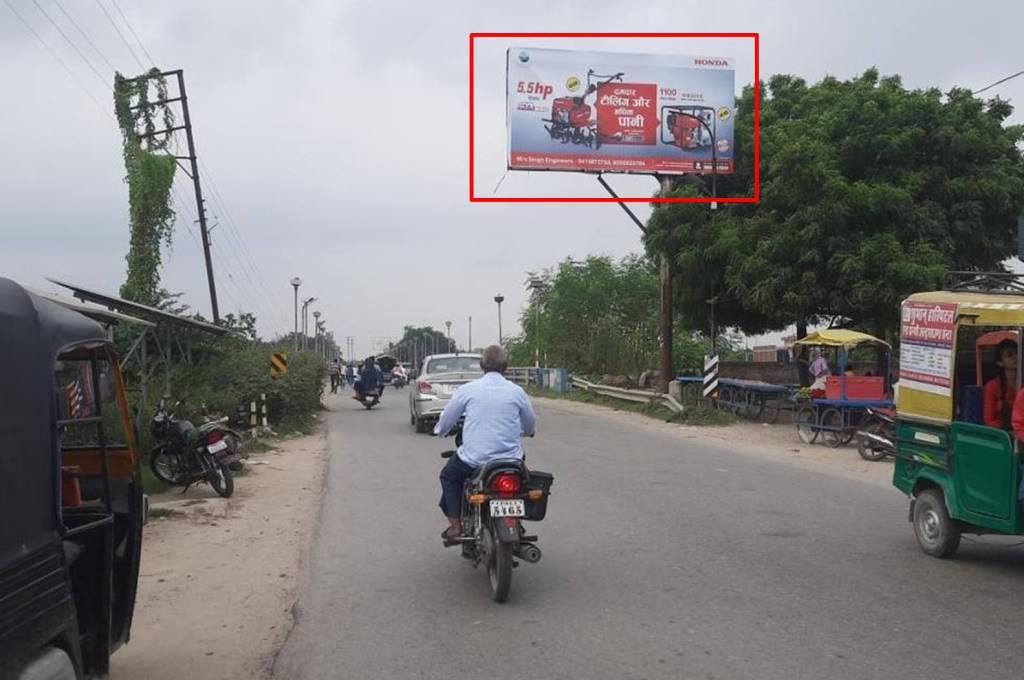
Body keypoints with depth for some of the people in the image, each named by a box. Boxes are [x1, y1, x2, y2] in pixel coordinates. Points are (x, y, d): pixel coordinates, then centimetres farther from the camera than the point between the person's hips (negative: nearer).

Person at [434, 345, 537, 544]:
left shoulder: (467, 390, -4)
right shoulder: (516, 391, -1)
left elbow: (444, 425, 5)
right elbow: (530, 427, 13)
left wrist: (439, 429, 29)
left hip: (474, 460, -1)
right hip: (510, 459, 1)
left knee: (448, 475, 28)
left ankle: (455, 525, 13)